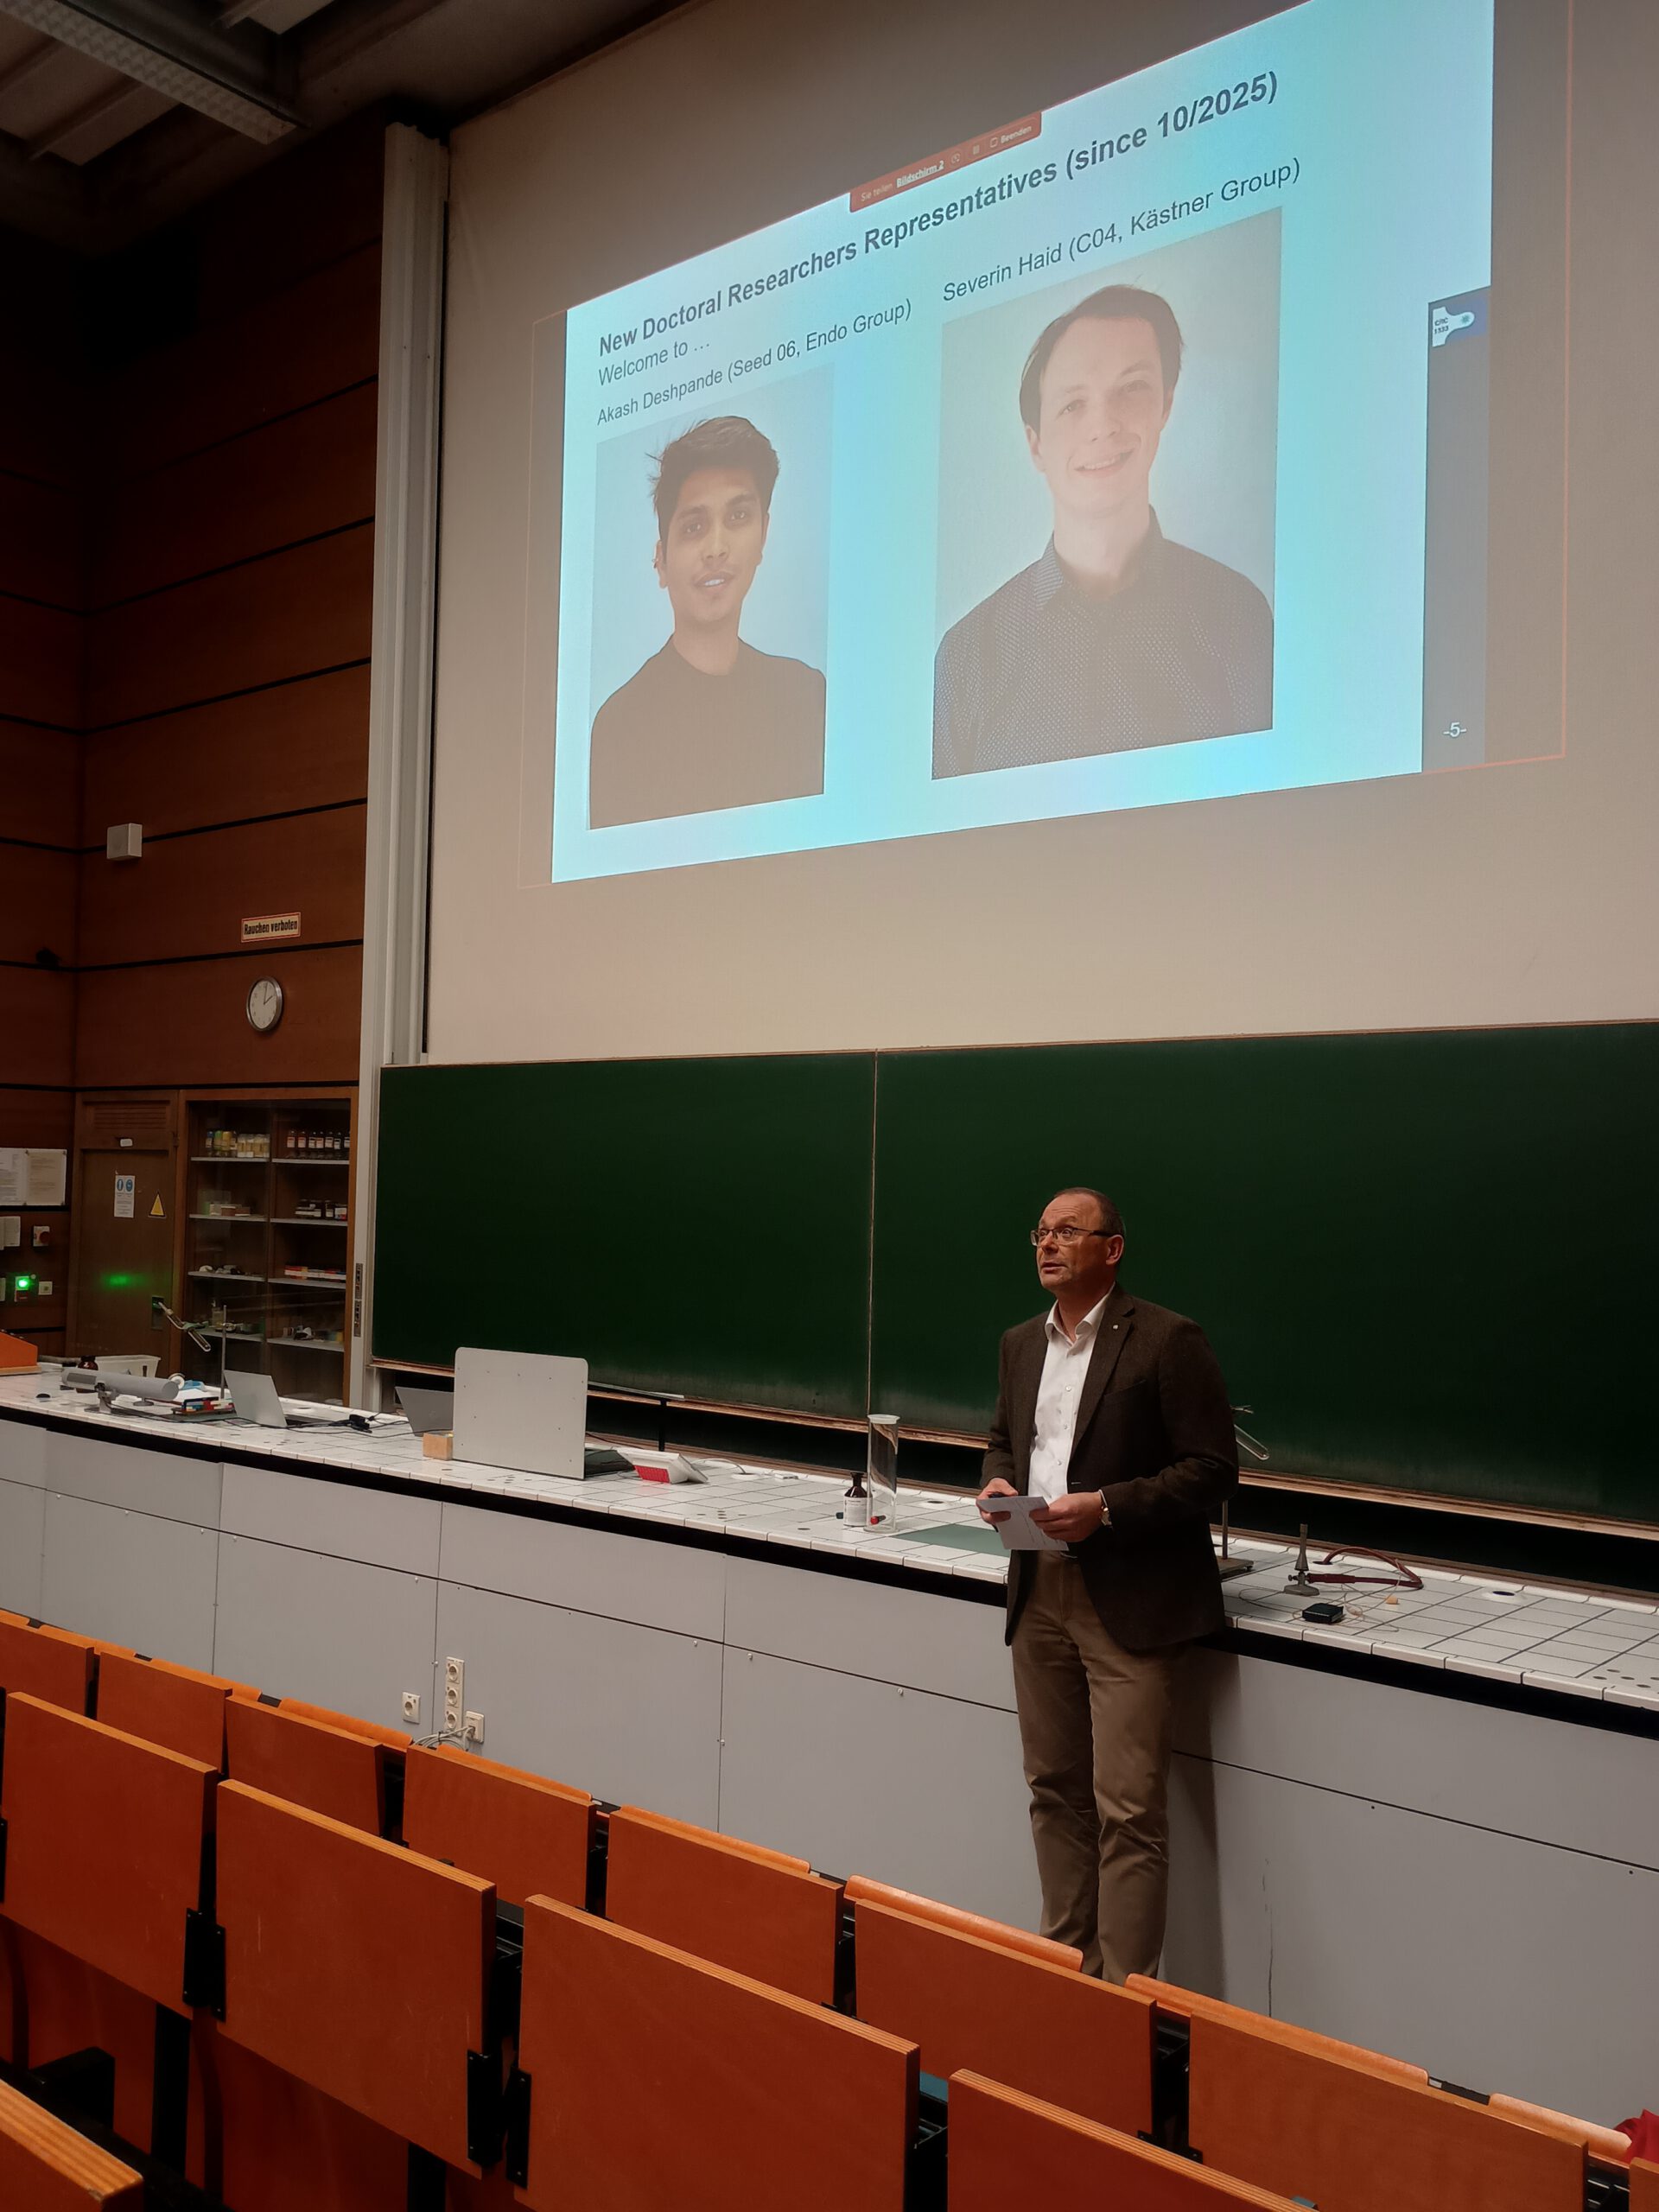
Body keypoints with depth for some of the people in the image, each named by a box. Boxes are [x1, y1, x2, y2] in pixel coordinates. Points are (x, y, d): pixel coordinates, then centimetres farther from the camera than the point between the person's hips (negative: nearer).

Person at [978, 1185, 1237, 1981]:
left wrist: (1107, 1507, -21)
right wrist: (998, 1481, 1)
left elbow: (1213, 1469, -12)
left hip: (1129, 1601, -7)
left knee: (1127, 1809, -4)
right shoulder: (1021, 1343, 12)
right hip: (1040, 1592, 7)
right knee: (1053, 1789, 16)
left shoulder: (1167, 1340, -10)